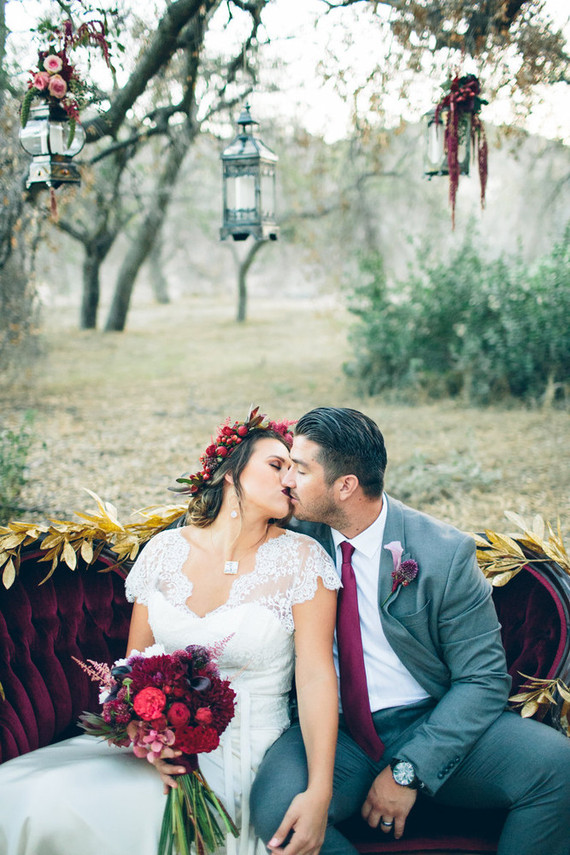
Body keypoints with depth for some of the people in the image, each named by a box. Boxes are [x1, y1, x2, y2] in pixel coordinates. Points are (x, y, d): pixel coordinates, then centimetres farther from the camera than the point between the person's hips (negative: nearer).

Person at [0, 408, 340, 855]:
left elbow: (316, 676, -11)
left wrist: (318, 795, -22)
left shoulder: (301, 557, -6)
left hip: (246, 758, -4)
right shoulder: (166, 550, 4)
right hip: (164, 746, 4)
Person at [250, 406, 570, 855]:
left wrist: (409, 769, -17)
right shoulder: (298, 534, -1)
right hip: (332, 730, 1)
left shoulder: (445, 554, -10)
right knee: (275, 804, -33)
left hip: (431, 724, -1)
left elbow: (483, 679, -9)